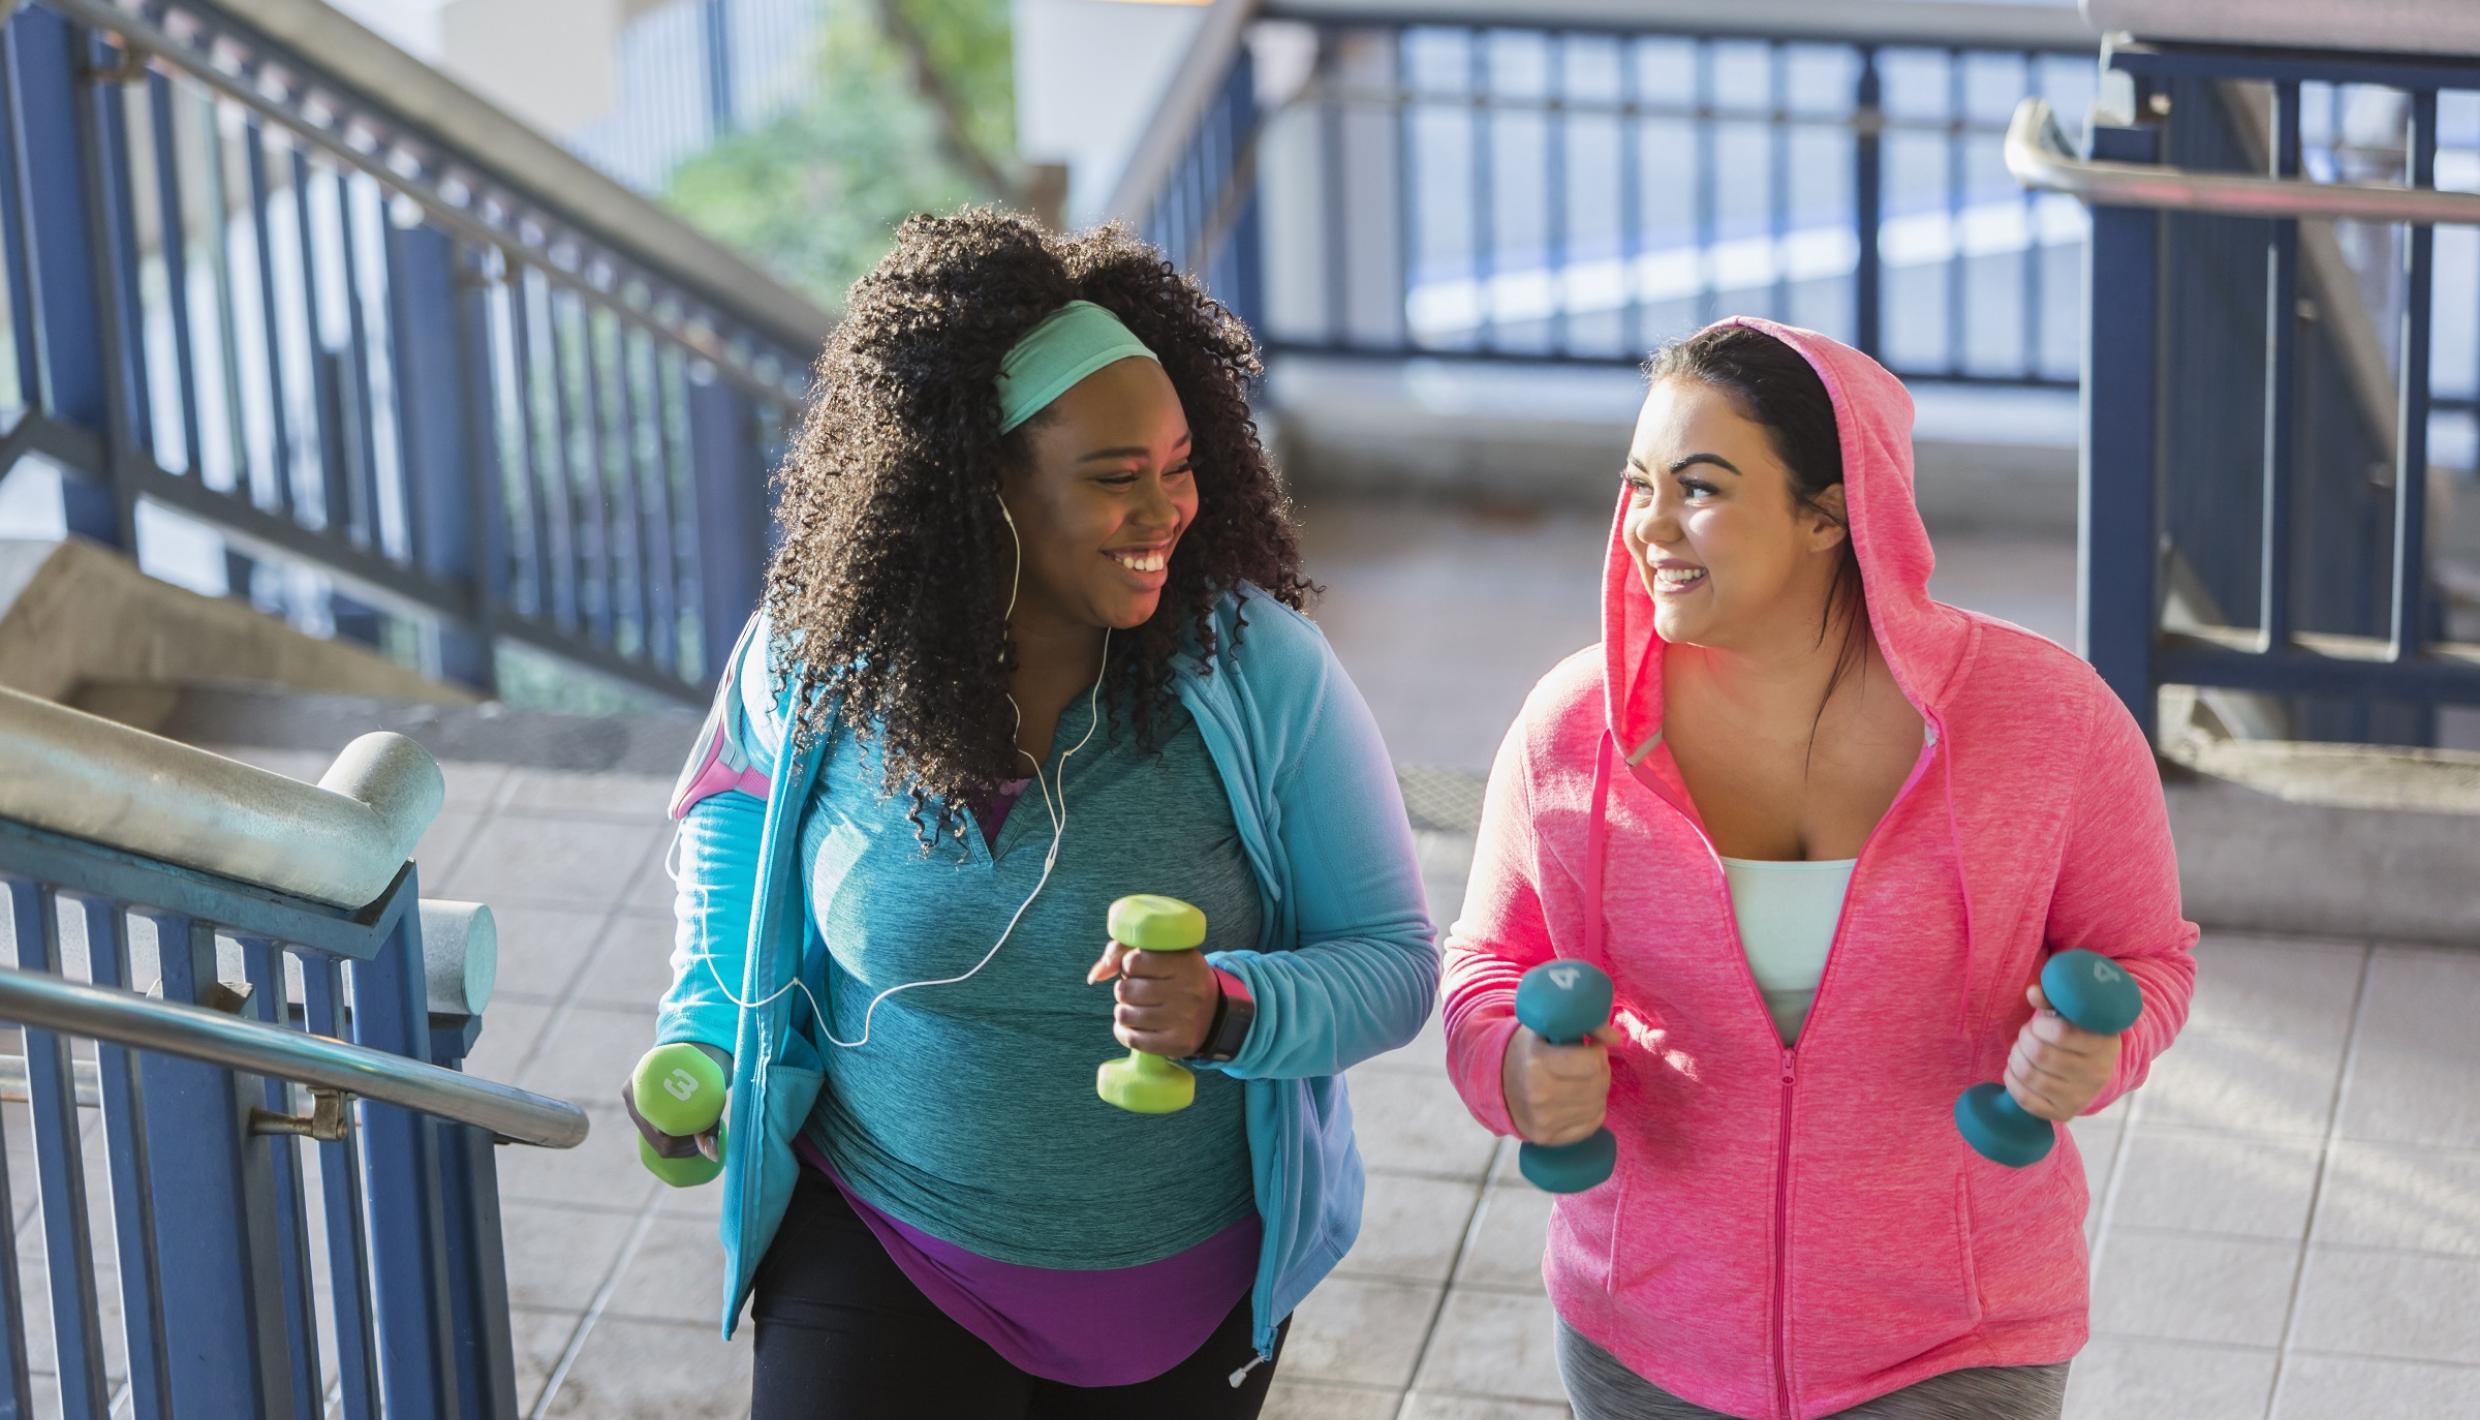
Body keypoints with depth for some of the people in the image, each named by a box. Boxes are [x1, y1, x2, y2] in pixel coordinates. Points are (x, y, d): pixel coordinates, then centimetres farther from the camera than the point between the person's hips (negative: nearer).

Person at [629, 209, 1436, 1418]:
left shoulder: (1260, 670, -18)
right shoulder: (820, 653, -13)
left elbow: (1393, 961, -12)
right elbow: (740, 790, 12)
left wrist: (1227, 1011, -32)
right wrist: (708, 1025, 0)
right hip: (881, 1255, 0)